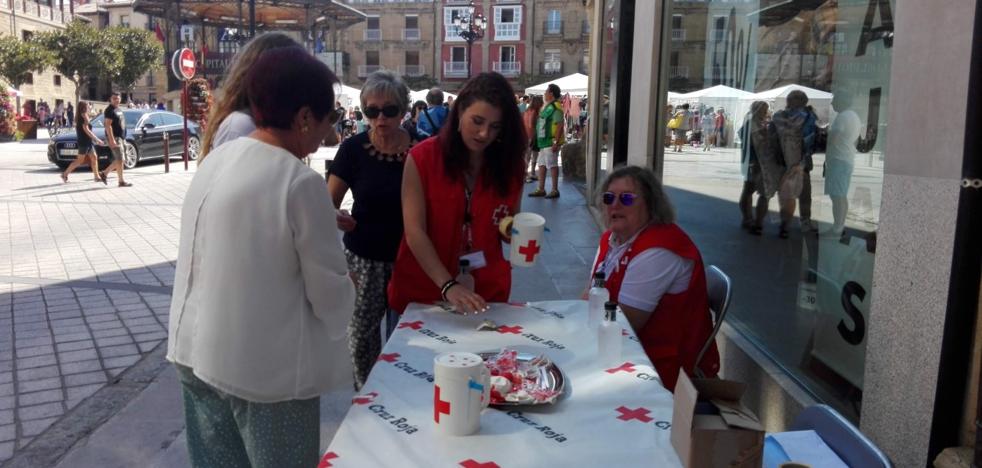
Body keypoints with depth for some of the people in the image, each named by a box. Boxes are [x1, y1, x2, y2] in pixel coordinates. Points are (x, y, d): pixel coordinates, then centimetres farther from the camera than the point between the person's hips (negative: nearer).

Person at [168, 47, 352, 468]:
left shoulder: (214, 161, 1)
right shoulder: (300, 182, -20)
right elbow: (330, 294, -14)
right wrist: (345, 292, 8)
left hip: (197, 353, 7)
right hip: (266, 369, -7)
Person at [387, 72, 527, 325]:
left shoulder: (511, 165, -1)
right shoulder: (422, 158, -10)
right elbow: (414, 232, -16)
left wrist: (514, 230, -13)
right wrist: (447, 286, -27)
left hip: (485, 293, 2)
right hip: (420, 292, -2)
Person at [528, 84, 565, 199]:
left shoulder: (555, 107, -14)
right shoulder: (547, 107, 17)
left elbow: (559, 125, -20)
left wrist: (556, 142, -24)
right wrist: (539, 141, 20)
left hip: (551, 143, -10)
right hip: (544, 142, 10)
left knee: (552, 165, -4)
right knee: (541, 164, 12)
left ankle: (555, 190, 3)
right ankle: (541, 189, 19)